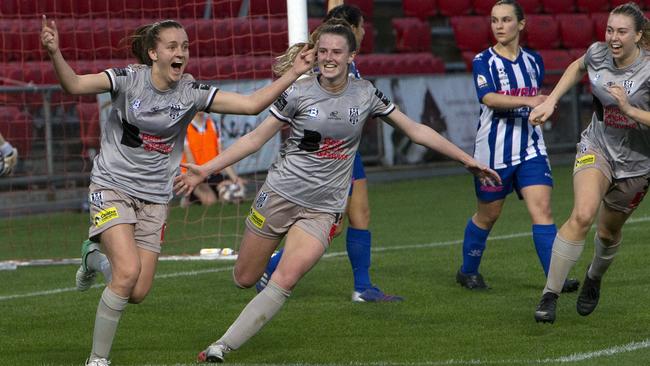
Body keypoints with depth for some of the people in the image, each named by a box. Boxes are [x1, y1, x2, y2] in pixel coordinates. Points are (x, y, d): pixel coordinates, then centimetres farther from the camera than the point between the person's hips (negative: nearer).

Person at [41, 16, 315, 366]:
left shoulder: (191, 92, -4)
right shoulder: (129, 79, -13)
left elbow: (251, 104, -5)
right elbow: (75, 84, -25)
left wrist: (294, 73, -11)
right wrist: (55, 53, -44)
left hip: (154, 197, 4)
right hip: (112, 187, -4)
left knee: (138, 293, -2)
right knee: (128, 272, -23)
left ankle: (100, 252, 33)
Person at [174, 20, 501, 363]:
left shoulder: (365, 94, -1)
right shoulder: (298, 92, -7)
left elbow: (417, 130, 8)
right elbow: (255, 138, -2)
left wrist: (468, 160, 8)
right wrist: (206, 169, -9)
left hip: (323, 209, 0)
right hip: (280, 193, 0)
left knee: (284, 281, -19)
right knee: (244, 279, 5)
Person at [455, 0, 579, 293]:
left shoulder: (533, 60, 8)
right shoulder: (483, 61, -6)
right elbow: (490, 98, -23)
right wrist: (528, 101, -34)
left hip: (530, 148, 3)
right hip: (493, 150, -3)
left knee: (541, 208, -11)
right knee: (488, 214, 9)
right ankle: (467, 271, 31)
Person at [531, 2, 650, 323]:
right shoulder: (597, 53, -10)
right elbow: (577, 67, 16)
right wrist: (550, 101, 9)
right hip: (598, 148, 1)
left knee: (609, 232, 15)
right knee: (582, 215, -25)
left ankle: (594, 279, 51)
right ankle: (549, 295, -21)